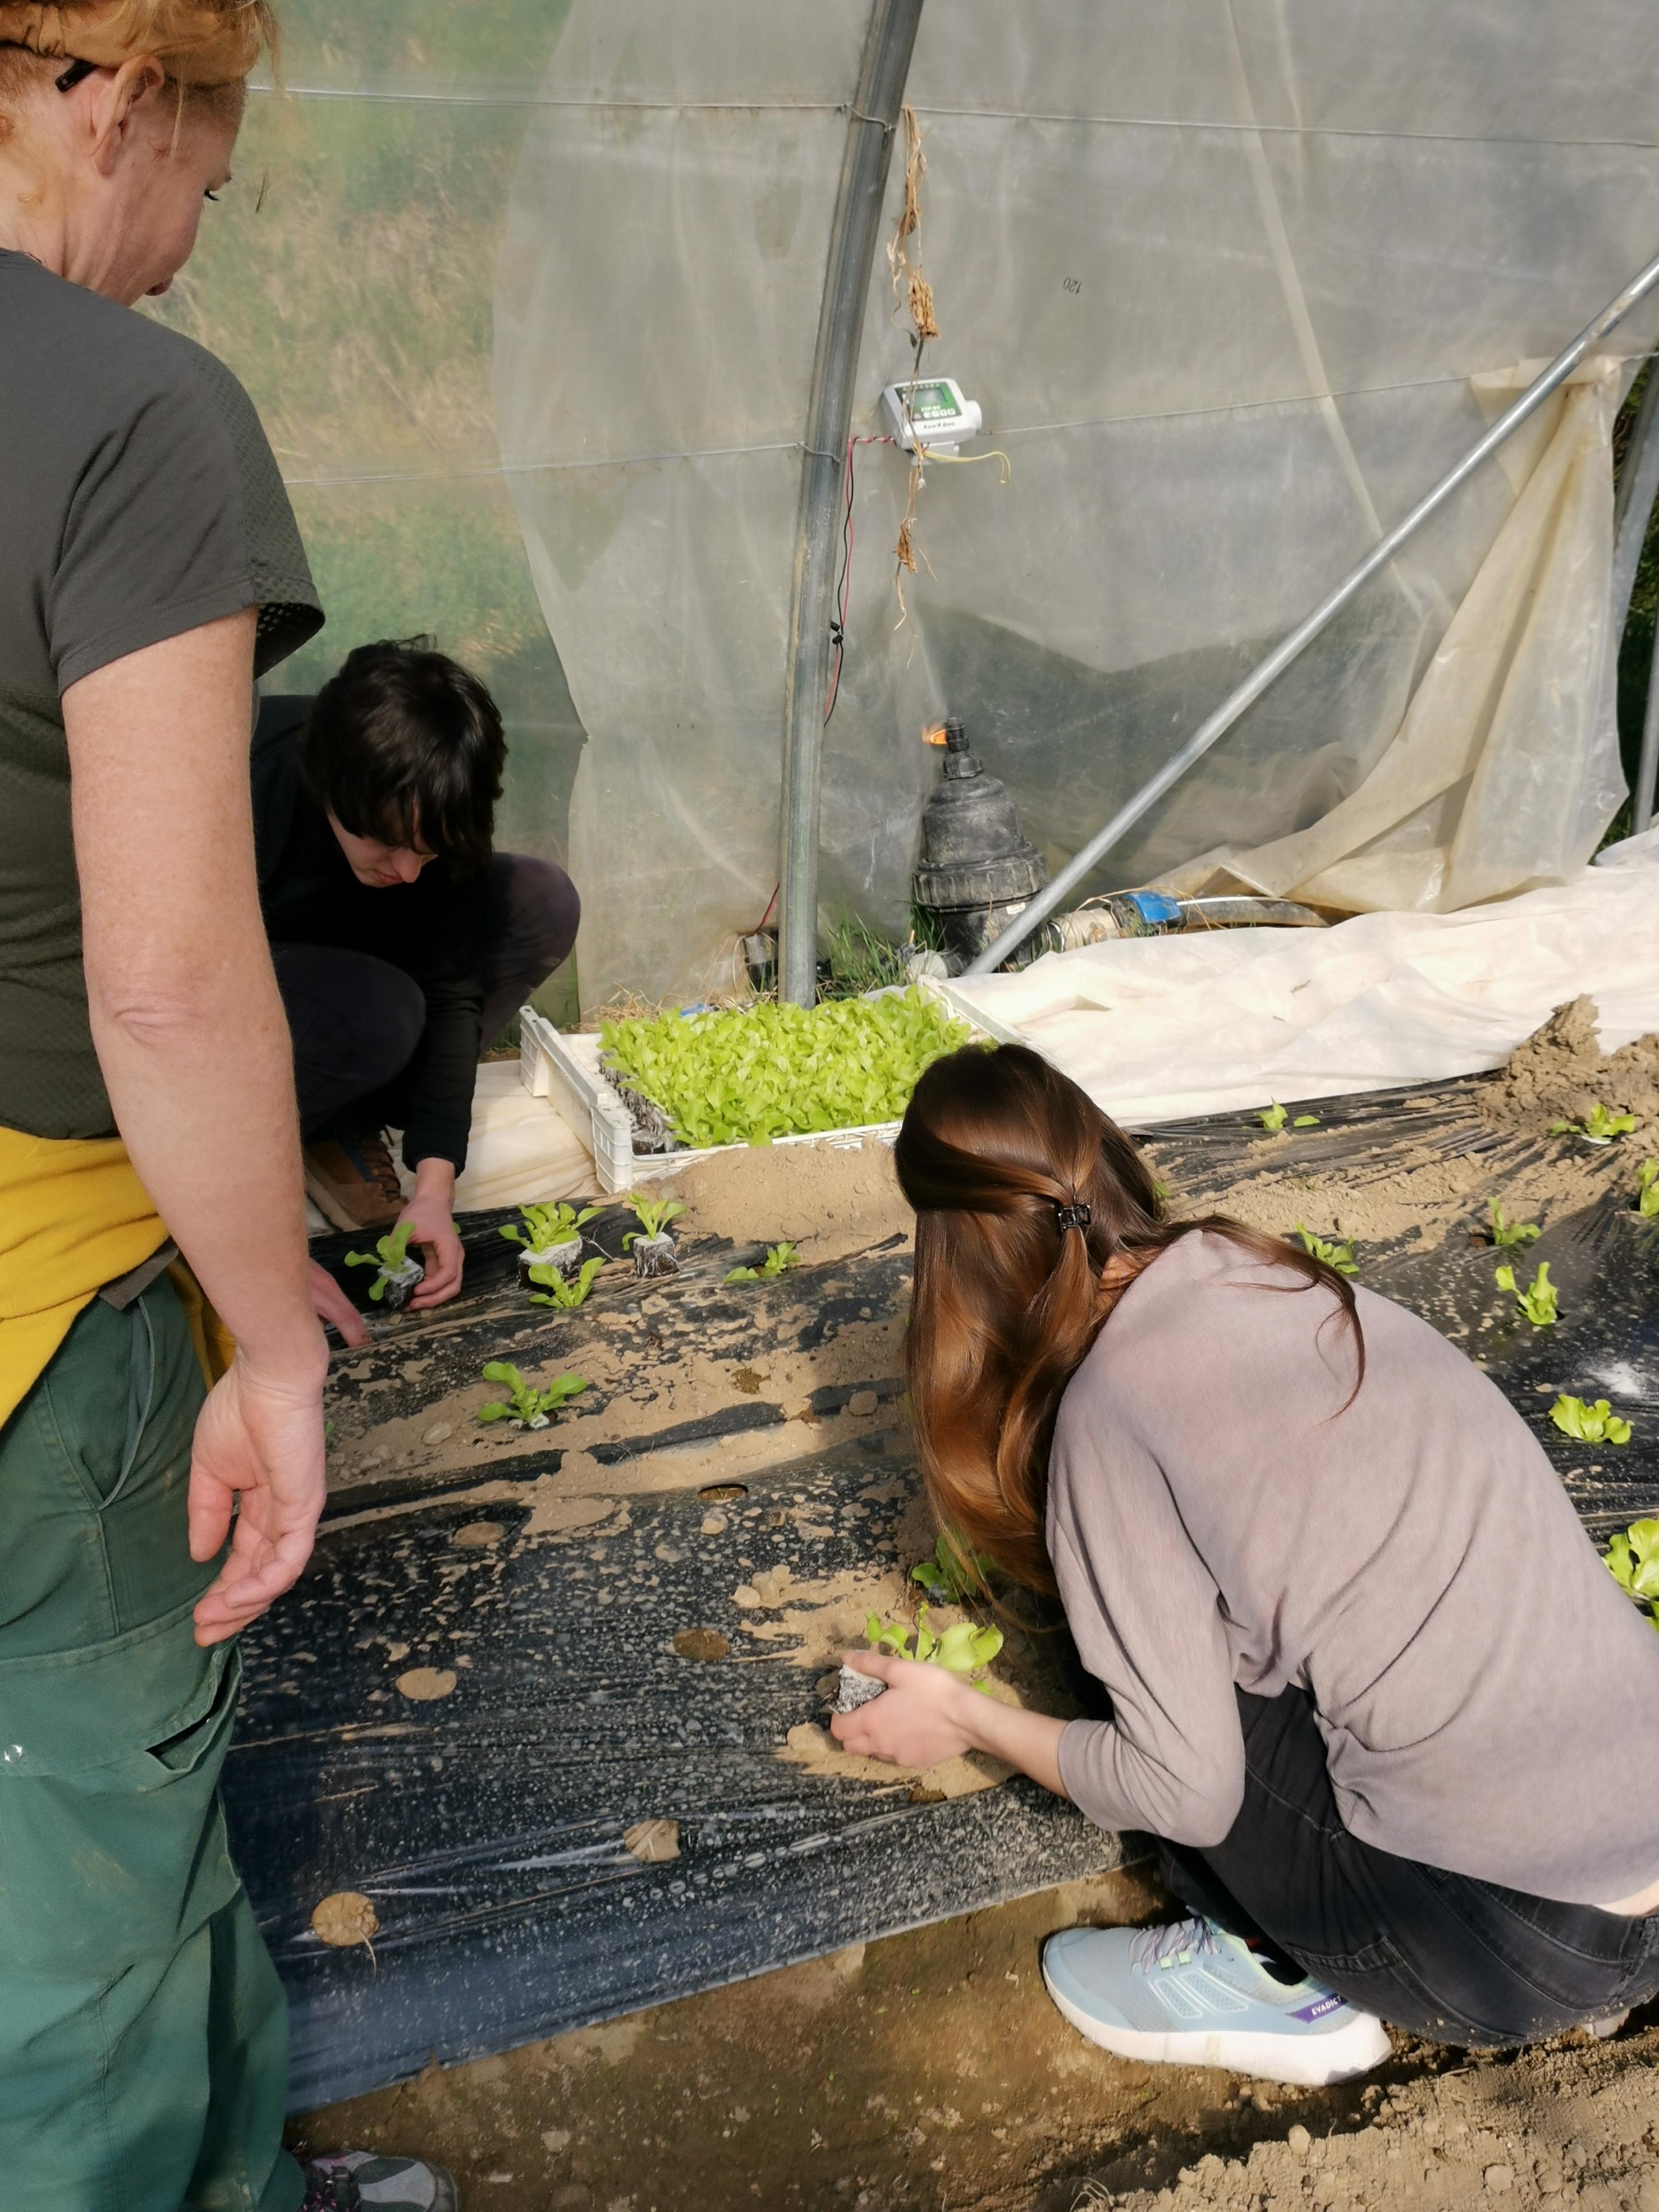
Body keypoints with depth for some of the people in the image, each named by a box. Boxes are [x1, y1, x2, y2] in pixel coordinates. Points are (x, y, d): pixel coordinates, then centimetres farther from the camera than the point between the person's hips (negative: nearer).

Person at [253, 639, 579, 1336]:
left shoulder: (420, 815, -20)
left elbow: (448, 987, -16)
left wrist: (434, 1185, -24)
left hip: (331, 956, 6)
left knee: (543, 903, -16)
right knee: (378, 1015, -38)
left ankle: (340, 1124, -8)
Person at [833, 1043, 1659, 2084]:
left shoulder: (1111, 1409, -16)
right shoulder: (1278, 1270, 5)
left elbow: (1182, 1791, -10)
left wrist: (964, 1717, 6)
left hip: (1524, 1942, -7)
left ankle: (1284, 1982, 13)